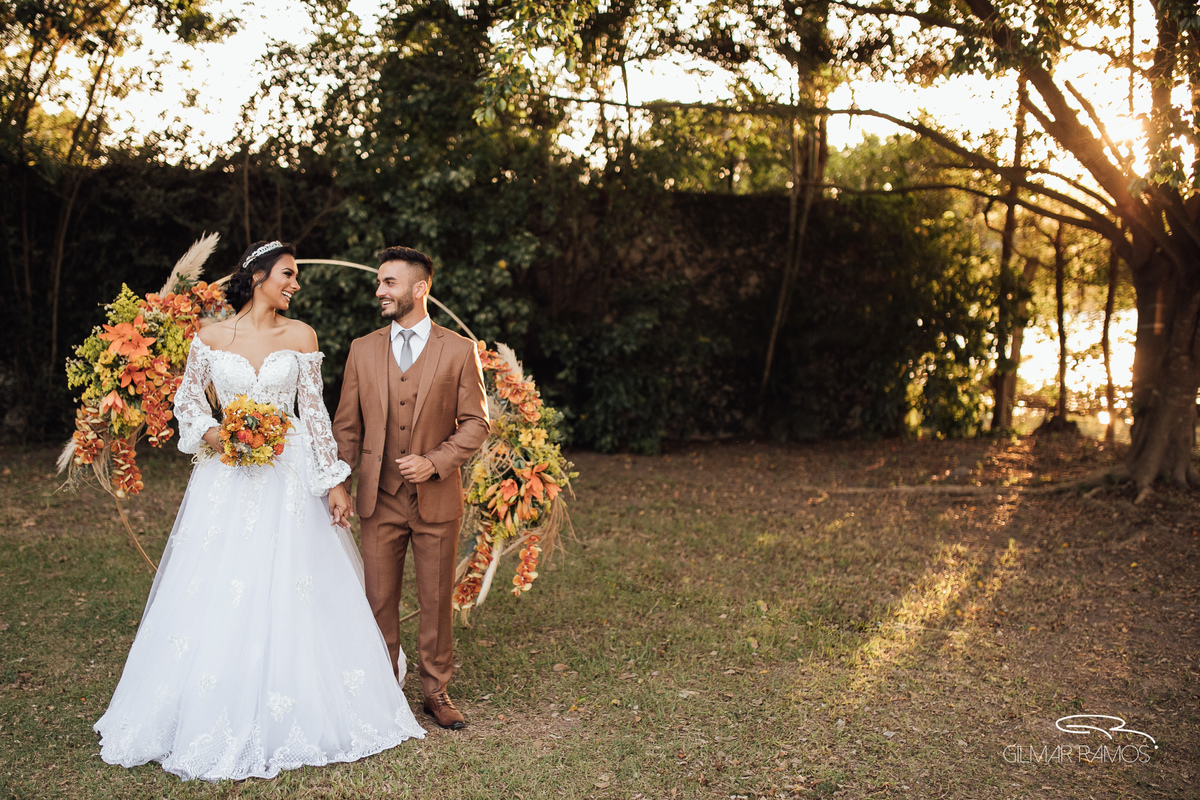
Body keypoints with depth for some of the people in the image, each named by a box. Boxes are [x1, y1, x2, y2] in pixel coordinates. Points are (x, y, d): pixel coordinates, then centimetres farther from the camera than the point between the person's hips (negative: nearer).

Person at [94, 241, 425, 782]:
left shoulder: (300, 336, 2)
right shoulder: (211, 337, 1)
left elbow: (313, 411, 3)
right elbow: (186, 398, 9)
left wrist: (334, 479, 1)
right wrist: (211, 435, -10)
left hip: (288, 477, 0)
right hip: (227, 477, 0)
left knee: (288, 592, 2)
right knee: (218, 593, 1)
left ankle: (290, 715, 15)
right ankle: (215, 717, 15)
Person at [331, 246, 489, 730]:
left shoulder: (459, 351, -2)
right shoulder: (362, 350, 6)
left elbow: (475, 423, -1)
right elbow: (347, 426, 8)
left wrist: (435, 462, -15)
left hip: (437, 499, -1)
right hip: (379, 499, 2)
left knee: (436, 600, 8)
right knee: (379, 600, 7)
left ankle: (435, 690, 23)